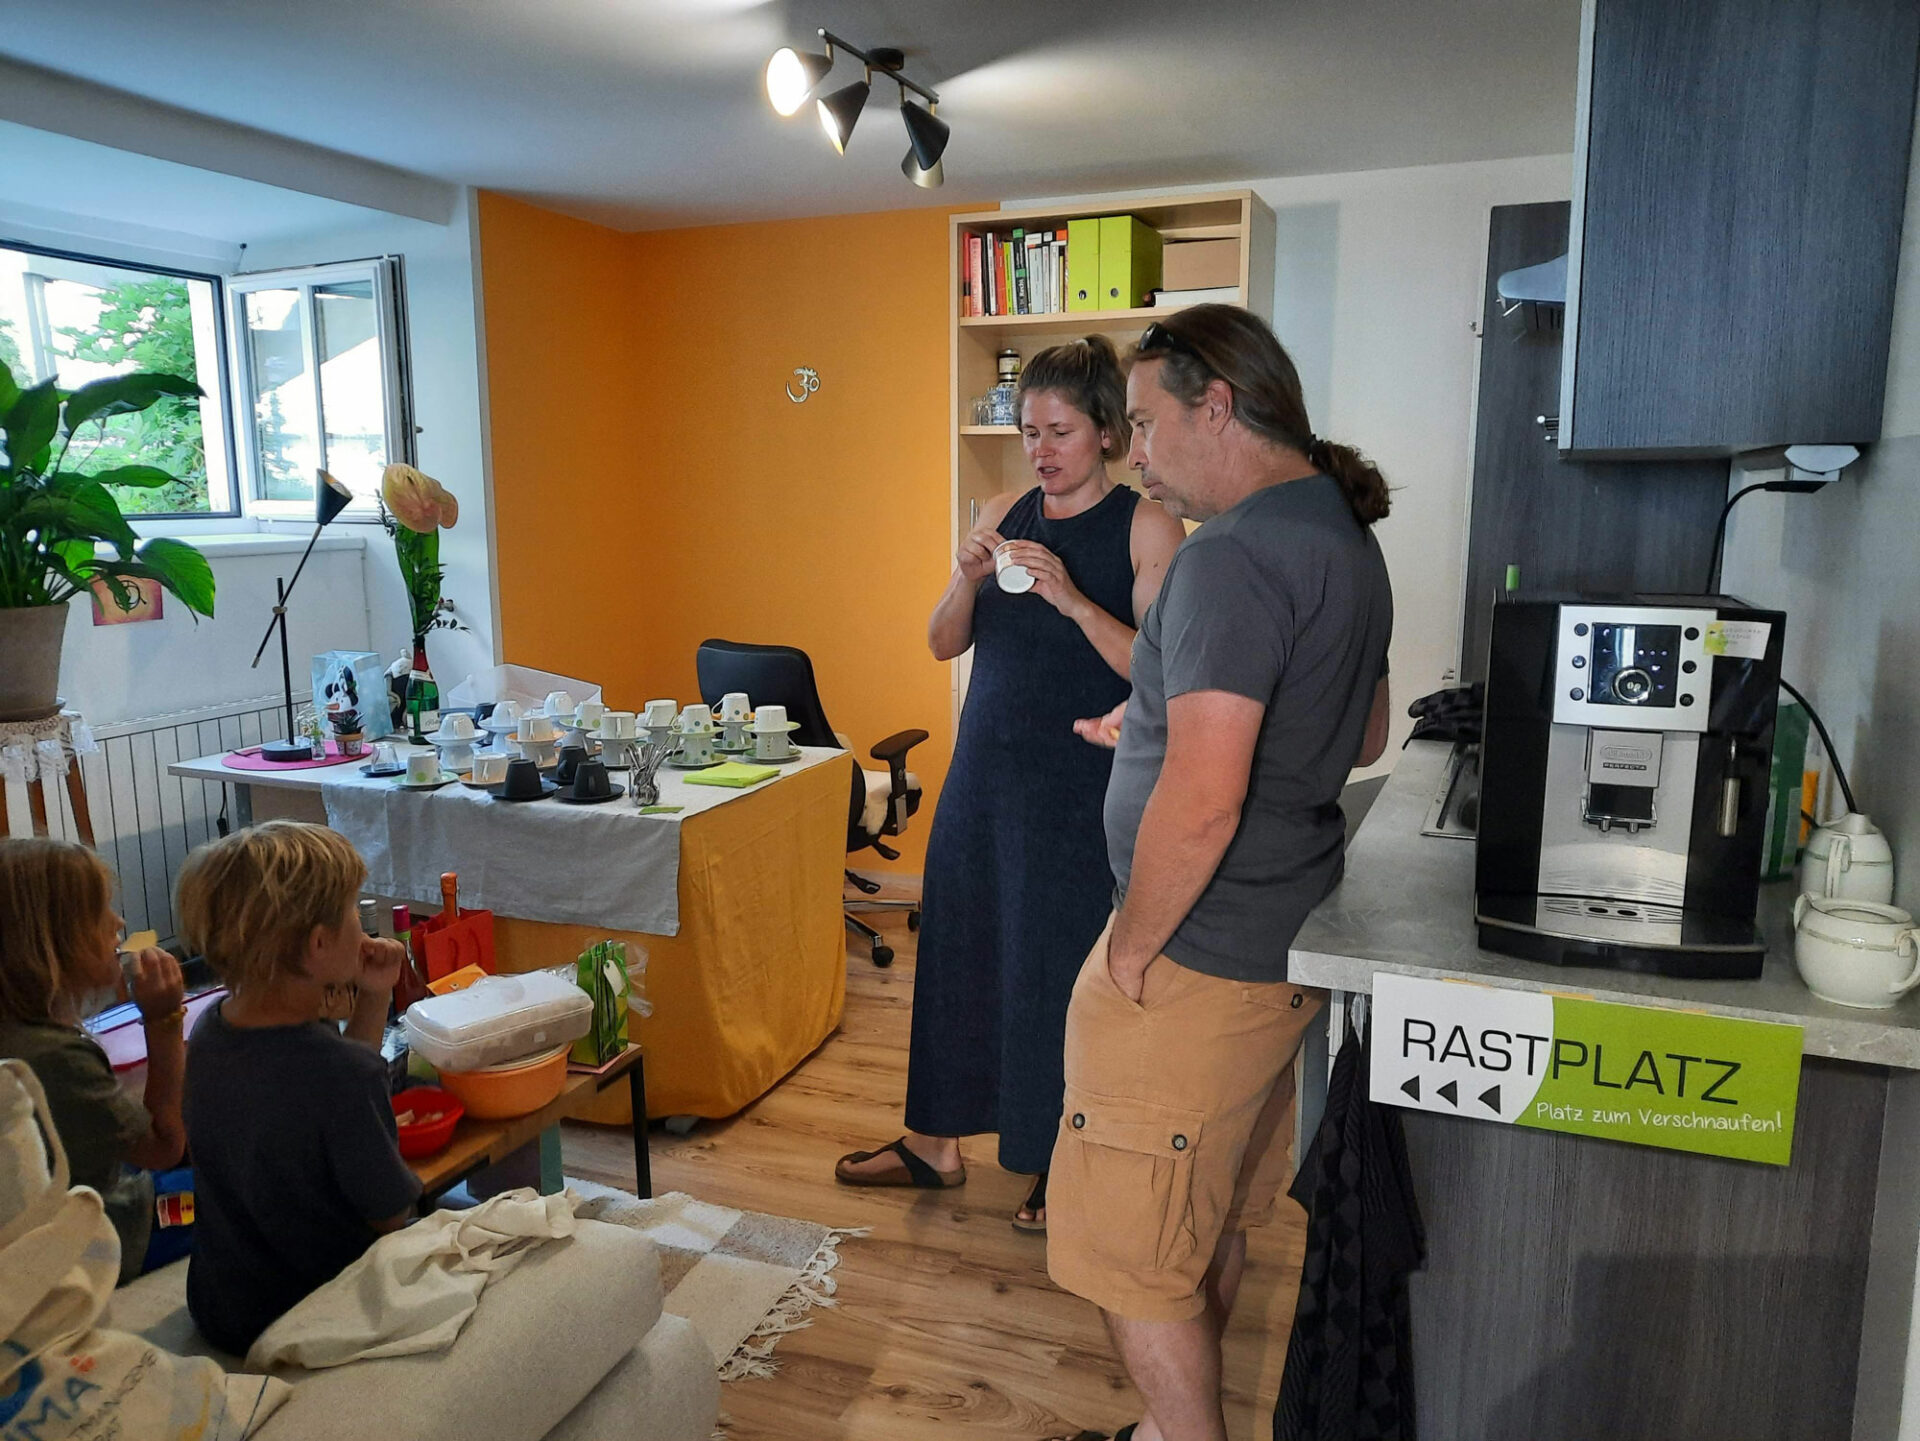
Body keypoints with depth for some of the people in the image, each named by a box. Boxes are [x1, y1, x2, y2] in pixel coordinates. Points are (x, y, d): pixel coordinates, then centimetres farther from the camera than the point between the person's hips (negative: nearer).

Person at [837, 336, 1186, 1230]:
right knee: (957, 945, 13)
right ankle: (934, 1142, 31)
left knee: (1061, 964, 4)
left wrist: (1069, 597, -25)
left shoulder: (1146, 526, -7)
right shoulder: (1004, 515, 8)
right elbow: (944, 643, 6)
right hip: (985, 769, 5)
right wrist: (968, 579, -13)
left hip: (1082, 785, -5)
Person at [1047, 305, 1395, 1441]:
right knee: (1217, 1227, 24)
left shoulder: (1233, 558, -22)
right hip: (1288, 950, 10)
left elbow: (1201, 806, -29)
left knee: (1131, 1255, 6)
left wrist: (1129, 951, -14)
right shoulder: (1347, 537, 10)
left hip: (1194, 965, -10)